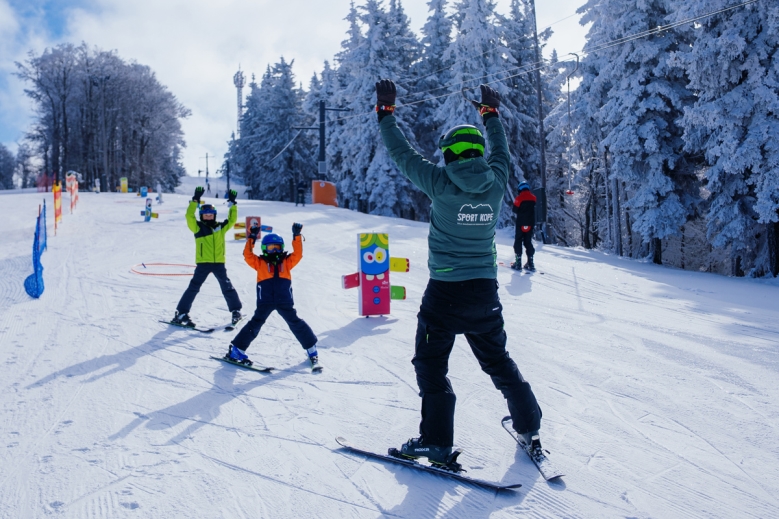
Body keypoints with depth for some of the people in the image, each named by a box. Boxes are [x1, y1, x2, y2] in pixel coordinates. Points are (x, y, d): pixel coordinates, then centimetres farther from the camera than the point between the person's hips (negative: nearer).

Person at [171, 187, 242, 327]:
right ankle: (181, 313, 0)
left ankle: (236, 310, 23)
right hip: (203, 263, -2)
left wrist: (232, 203, 6)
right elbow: (189, 216, -10)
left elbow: (232, 219, 12)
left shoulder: (221, 227, 10)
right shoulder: (198, 227, 2)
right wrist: (195, 200, -15)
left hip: (219, 263, 3)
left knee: (227, 287, 8)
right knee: (193, 287, -4)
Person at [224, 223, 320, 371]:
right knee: (255, 324, -2)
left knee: (297, 324, 5)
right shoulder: (260, 262, 9)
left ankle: (312, 350, 15)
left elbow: (297, 254, 4)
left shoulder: (286, 262, 14)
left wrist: (297, 236, -2)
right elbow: (248, 255, -3)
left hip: (285, 301, 2)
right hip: (265, 302, -2)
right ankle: (236, 350, 7)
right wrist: (252, 238, -8)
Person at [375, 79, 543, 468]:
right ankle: (529, 428, 30)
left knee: (430, 363, 8)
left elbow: (402, 153, -3)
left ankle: (437, 442, 7)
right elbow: (501, 152, 19)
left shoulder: (441, 185, -13)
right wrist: (491, 114, 33)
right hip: (486, 292, 5)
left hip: (446, 292, -5)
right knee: (497, 361, 20)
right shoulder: (495, 184, -2)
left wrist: (385, 111, 9)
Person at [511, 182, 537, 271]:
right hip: (530, 223, 4)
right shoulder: (533, 197, 3)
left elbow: (515, 210, -7)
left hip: (521, 223, -4)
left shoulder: (519, 197, -10)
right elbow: (534, 209, 11)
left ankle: (518, 262, -3)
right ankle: (530, 263, 6)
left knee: (518, 241, 3)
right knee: (528, 242, 11)